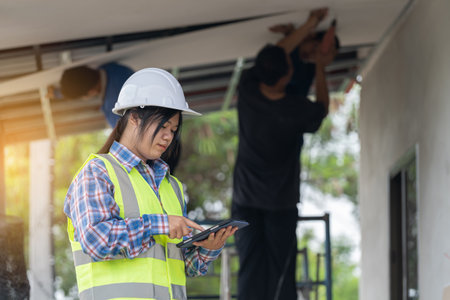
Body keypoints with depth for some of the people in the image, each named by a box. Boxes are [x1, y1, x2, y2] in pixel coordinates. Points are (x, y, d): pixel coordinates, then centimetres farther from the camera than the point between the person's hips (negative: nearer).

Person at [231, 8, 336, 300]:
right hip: (282, 204, -3)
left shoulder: (247, 90, -12)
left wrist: (309, 25, 12)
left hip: (245, 201, 3)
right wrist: (320, 68, 17)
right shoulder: (297, 110, -20)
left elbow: (277, 54, 5)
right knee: (280, 275, 0)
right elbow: (322, 108, 6)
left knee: (250, 275, 3)